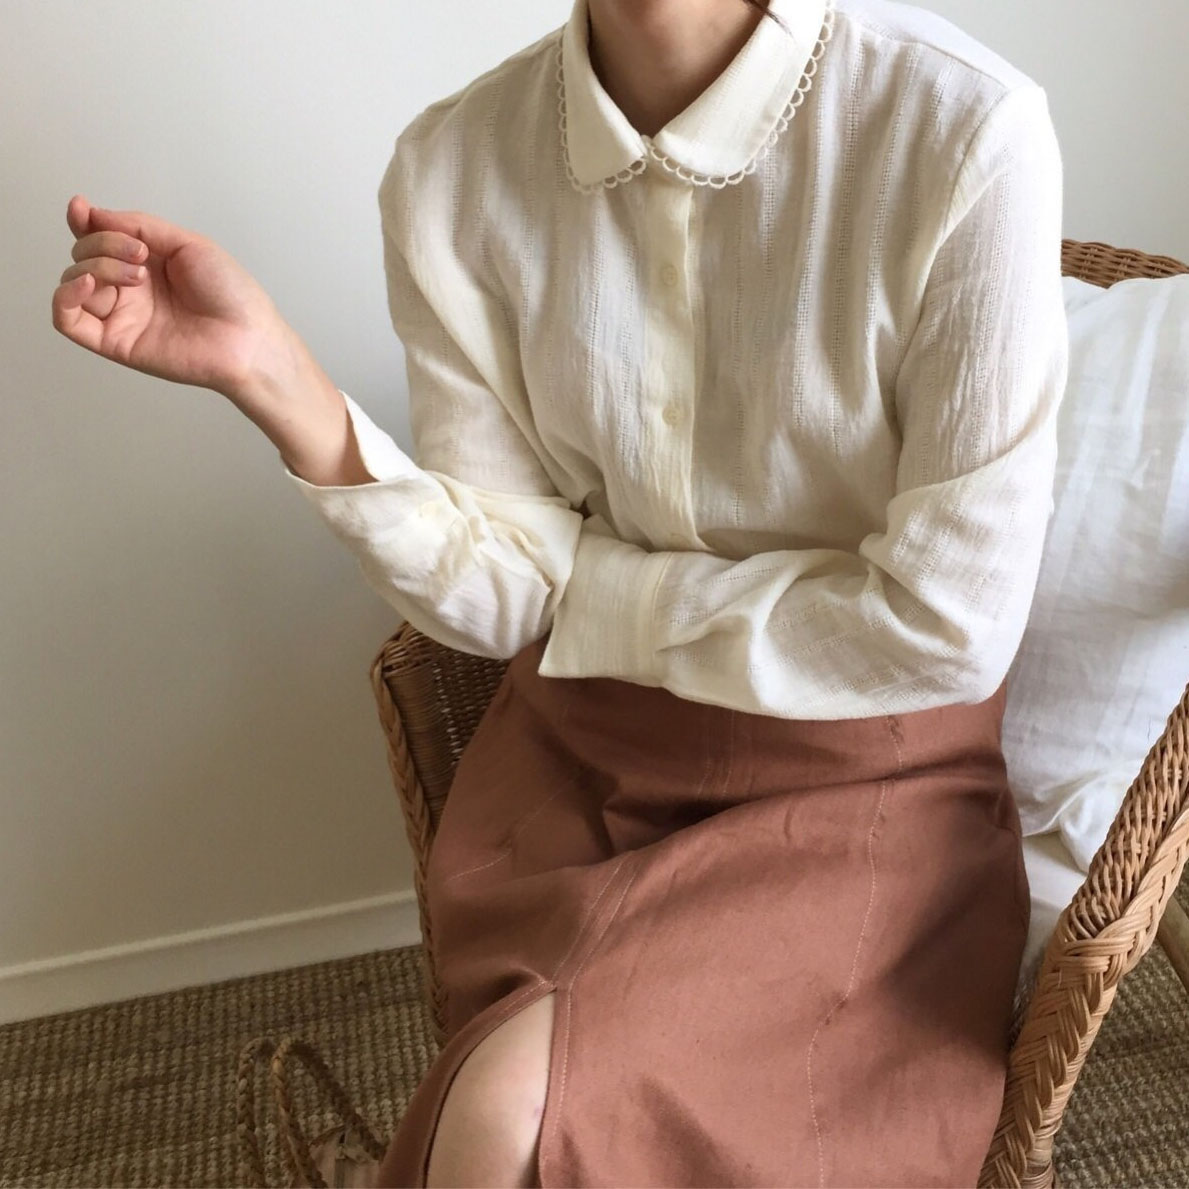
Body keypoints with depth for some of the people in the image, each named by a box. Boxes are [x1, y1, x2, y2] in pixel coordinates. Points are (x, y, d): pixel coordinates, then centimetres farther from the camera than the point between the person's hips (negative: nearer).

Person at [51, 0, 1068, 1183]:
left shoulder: (966, 127, -18)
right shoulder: (454, 163, -5)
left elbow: (950, 629, -14)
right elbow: (507, 587, -5)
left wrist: (603, 582, -9)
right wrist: (269, 373, -17)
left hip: (859, 780, -2)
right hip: (577, 744, 3)